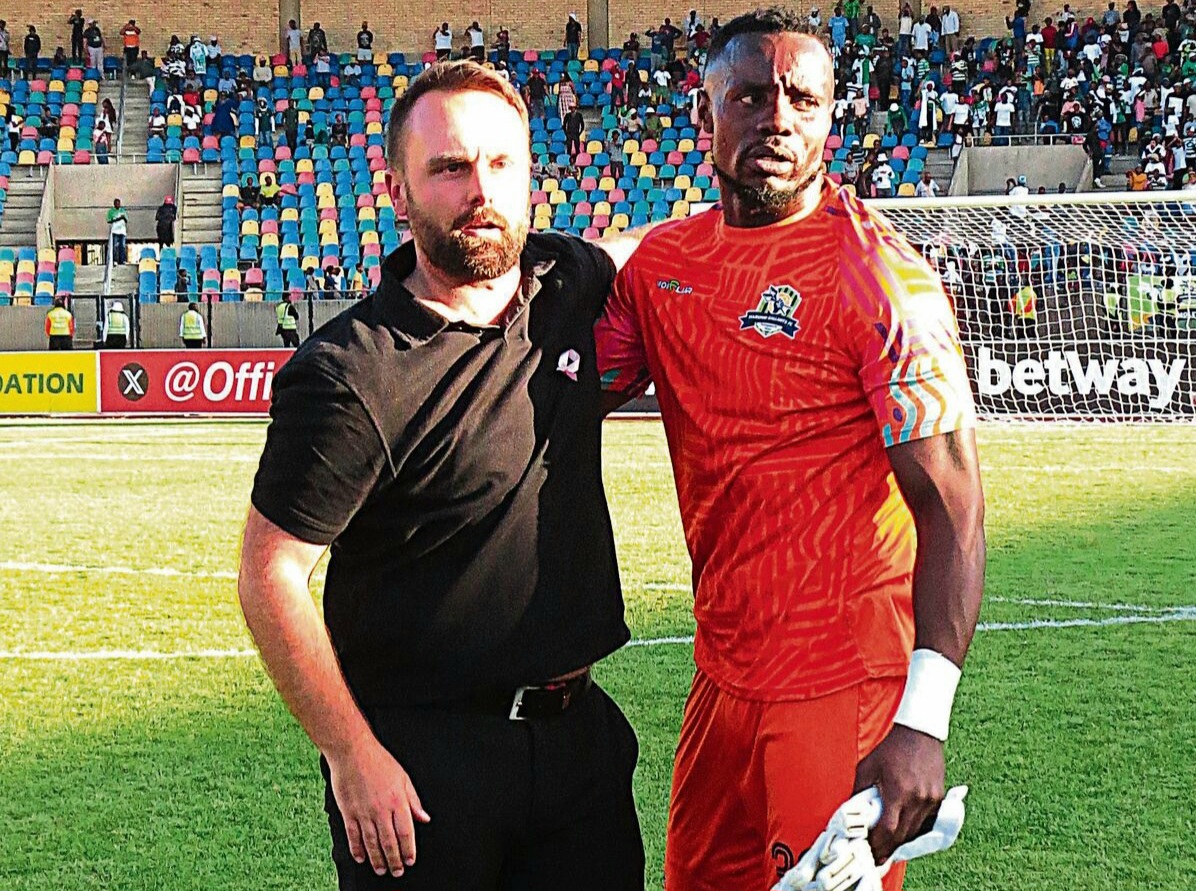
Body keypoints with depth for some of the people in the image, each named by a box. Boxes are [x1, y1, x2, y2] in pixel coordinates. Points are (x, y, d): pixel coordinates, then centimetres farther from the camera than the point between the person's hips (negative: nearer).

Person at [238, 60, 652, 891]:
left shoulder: (567, 282, 1)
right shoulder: (349, 376, -17)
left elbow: (634, 248, 27)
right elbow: (271, 578, -15)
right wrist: (355, 758, -15)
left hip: (577, 726, 6)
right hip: (422, 751, -6)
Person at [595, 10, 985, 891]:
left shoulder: (878, 274, -14)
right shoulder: (662, 260, 5)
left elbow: (950, 505, -18)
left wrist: (922, 722, -28)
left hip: (845, 686, -6)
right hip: (724, 674, 6)